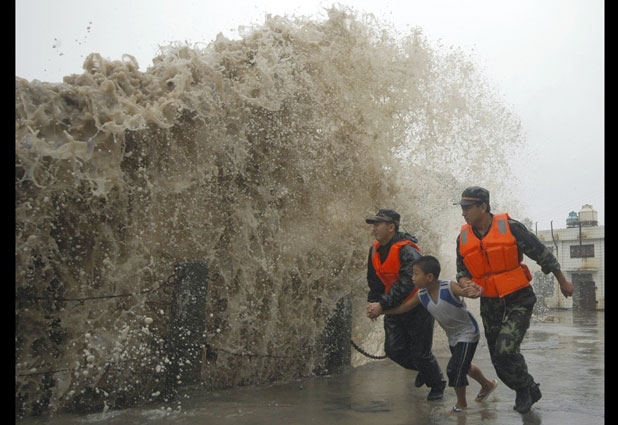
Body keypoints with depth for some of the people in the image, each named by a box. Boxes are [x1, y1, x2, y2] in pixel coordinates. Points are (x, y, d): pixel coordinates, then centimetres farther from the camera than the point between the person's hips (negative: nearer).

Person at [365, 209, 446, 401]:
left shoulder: (407, 250, -25)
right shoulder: (375, 250, 1)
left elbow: (407, 284, -32)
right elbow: (375, 283, 10)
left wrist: (382, 305, -33)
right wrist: (372, 303, -6)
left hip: (418, 308, -7)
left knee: (421, 353, 0)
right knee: (394, 350, 0)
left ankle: (437, 386, 27)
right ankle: (423, 370, 30)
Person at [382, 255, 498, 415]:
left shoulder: (449, 288, -31)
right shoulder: (421, 295, -12)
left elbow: (471, 291, -44)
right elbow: (402, 308, -2)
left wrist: (470, 291, -68)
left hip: (468, 332, -7)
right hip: (453, 336, 7)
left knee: (454, 368, -12)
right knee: (465, 366, 25)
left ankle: (461, 404, 13)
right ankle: (487, 385, 53)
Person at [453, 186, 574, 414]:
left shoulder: (510, 227, -13)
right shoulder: (463, 238, 0)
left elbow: (542, 253, -3)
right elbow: (462, 273, 9)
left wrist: (563, 282, 6)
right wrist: (468, 286, -15)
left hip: (519, 301, -5)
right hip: (491, 306, 5)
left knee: (506, 350, -21)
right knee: (499, 361, 8)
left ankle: (524, 388, 7)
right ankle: (529, 391, 33)